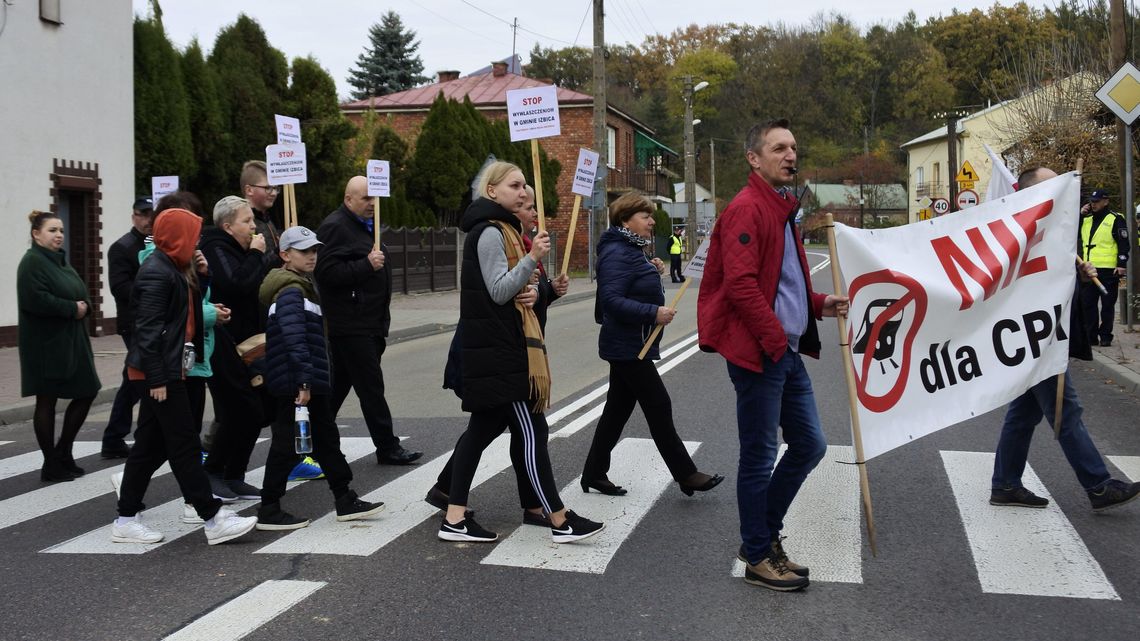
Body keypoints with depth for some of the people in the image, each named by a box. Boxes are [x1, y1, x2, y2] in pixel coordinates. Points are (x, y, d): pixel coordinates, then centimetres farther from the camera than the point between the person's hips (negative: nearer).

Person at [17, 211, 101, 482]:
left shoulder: (60, 260, 16)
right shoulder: (32, 262, -12)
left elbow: (81, 294, 19)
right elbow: (35, 299, -25)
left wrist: (84, 306, -4)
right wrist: (72, 308, -17)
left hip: (71, 342, 9)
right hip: (46, 344, -9)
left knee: (87, 393, 9)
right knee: (47, 401, 1)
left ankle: (63, 453, 22)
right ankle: (51, 465, 10)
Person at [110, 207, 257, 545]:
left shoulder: (175, 268, 13)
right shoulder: (156, 272, -16)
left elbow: (188, 311, 16)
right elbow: (149, 328, -20)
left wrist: (202, 274, 3)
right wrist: (157, 378, -22)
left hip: (168, 369, 10)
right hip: (159, 372, -10)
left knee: (151, 445, 13)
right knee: (185, 445, -5)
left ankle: (126, 520, 20)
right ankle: (213, 519, 0)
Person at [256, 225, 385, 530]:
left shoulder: (302, 286, 18)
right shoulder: (291, 291, -15)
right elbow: (295, 339, -26)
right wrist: (303, 381, -31)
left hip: (310, 384, 10)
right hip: (296, 386, -10)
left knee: (326, 440, 14)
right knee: (288, 445, -2)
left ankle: (345, 501, 23)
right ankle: (268, 511, 8)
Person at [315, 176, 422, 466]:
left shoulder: (366, 225, 20)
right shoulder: (335, 227, -12)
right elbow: (327, 272, -22)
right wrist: (367, 265, -23)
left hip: (369, 322, 10)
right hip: (350, 325, -10)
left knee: (339, 384, 14)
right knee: (371, 386, -6)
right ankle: (387, 447, -1)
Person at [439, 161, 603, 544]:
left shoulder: (502, 229, 19)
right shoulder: (489, 232, -13)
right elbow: (499, 291, -17)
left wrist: (529, 293, 2)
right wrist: (533, 258, -26)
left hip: (500, 346, 10)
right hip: (498, 350, -10)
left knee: (483, 428, 9)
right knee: (531, 431, -7)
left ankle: (455, 519, 13)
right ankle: (560, 521, -1)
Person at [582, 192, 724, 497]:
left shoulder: (629, 250, 15)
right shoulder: (617, 253, -18)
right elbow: (612, 300, -27)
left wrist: (652, 271, 8)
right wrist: (653, 313, -30)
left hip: (628, 346, 11)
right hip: (628, 346, -11)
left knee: (618, 409, 13)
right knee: (659, 408, -4)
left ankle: (594, 473, 20)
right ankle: (686, 475, 4)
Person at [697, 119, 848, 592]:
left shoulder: (782, 208, 19)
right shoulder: (747, 208, -13)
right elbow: (740, 283, -22)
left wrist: (818, 304, 13)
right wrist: (775, 340, -19)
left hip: (788, 353, 10)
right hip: (758, 354, -10)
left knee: (809, 445, 13)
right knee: (760, 457, 1)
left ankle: (763, 533, 27)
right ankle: (759, 558, 14)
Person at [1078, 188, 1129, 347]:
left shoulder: (1115, 219, -2)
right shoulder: (1086, 219, 17)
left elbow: (1123, 244, -6)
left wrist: (1122, 264, -15)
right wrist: (1080, 214, 7)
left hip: (1108, 271, -6)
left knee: (1107, 305, 1)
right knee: (1087, 304, 6)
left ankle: (1105, 336, 7)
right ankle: (1091, 335, 12)